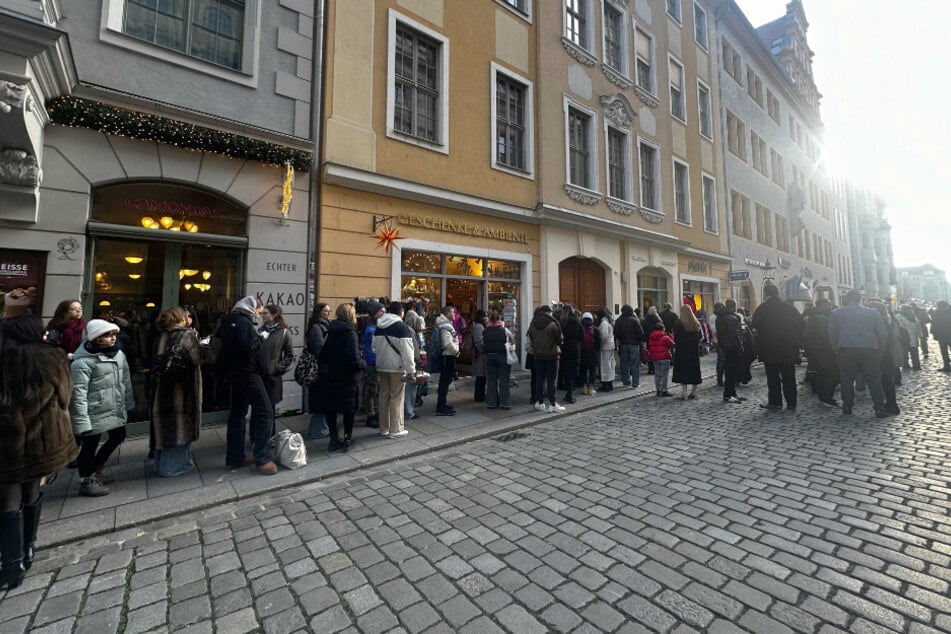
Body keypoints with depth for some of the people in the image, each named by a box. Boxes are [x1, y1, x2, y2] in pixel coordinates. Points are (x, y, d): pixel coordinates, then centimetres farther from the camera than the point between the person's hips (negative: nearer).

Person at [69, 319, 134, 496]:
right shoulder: (83, 362, -20)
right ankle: (87, 481, 28)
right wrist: (82, 421, -23)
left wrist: (128, 404, 14)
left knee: (118, 436, 20)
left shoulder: (118, 354, 2)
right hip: (94, 413, -7)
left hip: (115, 410, 8)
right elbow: (78, 393, -22)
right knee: (89, 445, 8)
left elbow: (126, 380, 11)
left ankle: (95, 470, 42)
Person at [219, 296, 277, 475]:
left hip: (234, 372, 10)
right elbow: (249, 347, -27)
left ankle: (235, 457, 22)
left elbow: (224, 347, 17)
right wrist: (259, 338, -9)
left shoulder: (227, 322, 13)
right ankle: (262, 459, -8)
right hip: (248, 373, -10)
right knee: (265, 412, -8)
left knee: (237, 413, 15)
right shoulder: (244, 322, -15)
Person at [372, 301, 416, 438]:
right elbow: (407, 352, -16)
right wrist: (410, 370, -13)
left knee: (384, 396, 14)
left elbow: (374, 348, 17)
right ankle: (396, 430, 7)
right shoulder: (402, 327, -13)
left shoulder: (378, 328, 10)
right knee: (397, 398, 1)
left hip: (381, 367, 7)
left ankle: (383, 428, 22)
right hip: (397, 367, -7)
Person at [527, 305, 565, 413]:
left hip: (537, 355, 4)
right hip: (551, 355, -4)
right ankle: (552, 404, 3)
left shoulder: (533, 324, 1)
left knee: (539, 379, 10)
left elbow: (531, 339, 7)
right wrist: (558, 346, 15)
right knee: (551, 380, 1)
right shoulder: (553, 324, -12)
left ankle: (540, 403, 16)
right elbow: (559, 339, -4)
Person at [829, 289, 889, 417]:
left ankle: (847, 407, 11)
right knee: (874, 380, 9)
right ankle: (879, 408, 8)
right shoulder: (872, 313, 8)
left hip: (845, 350, -1)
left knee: (847, 380, 6)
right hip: (870, 350, 2)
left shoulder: (836, 313, 2)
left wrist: (836, 349, 9)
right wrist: (880, 350, 15)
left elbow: (832, 334, 1)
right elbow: (883, 334, 8)